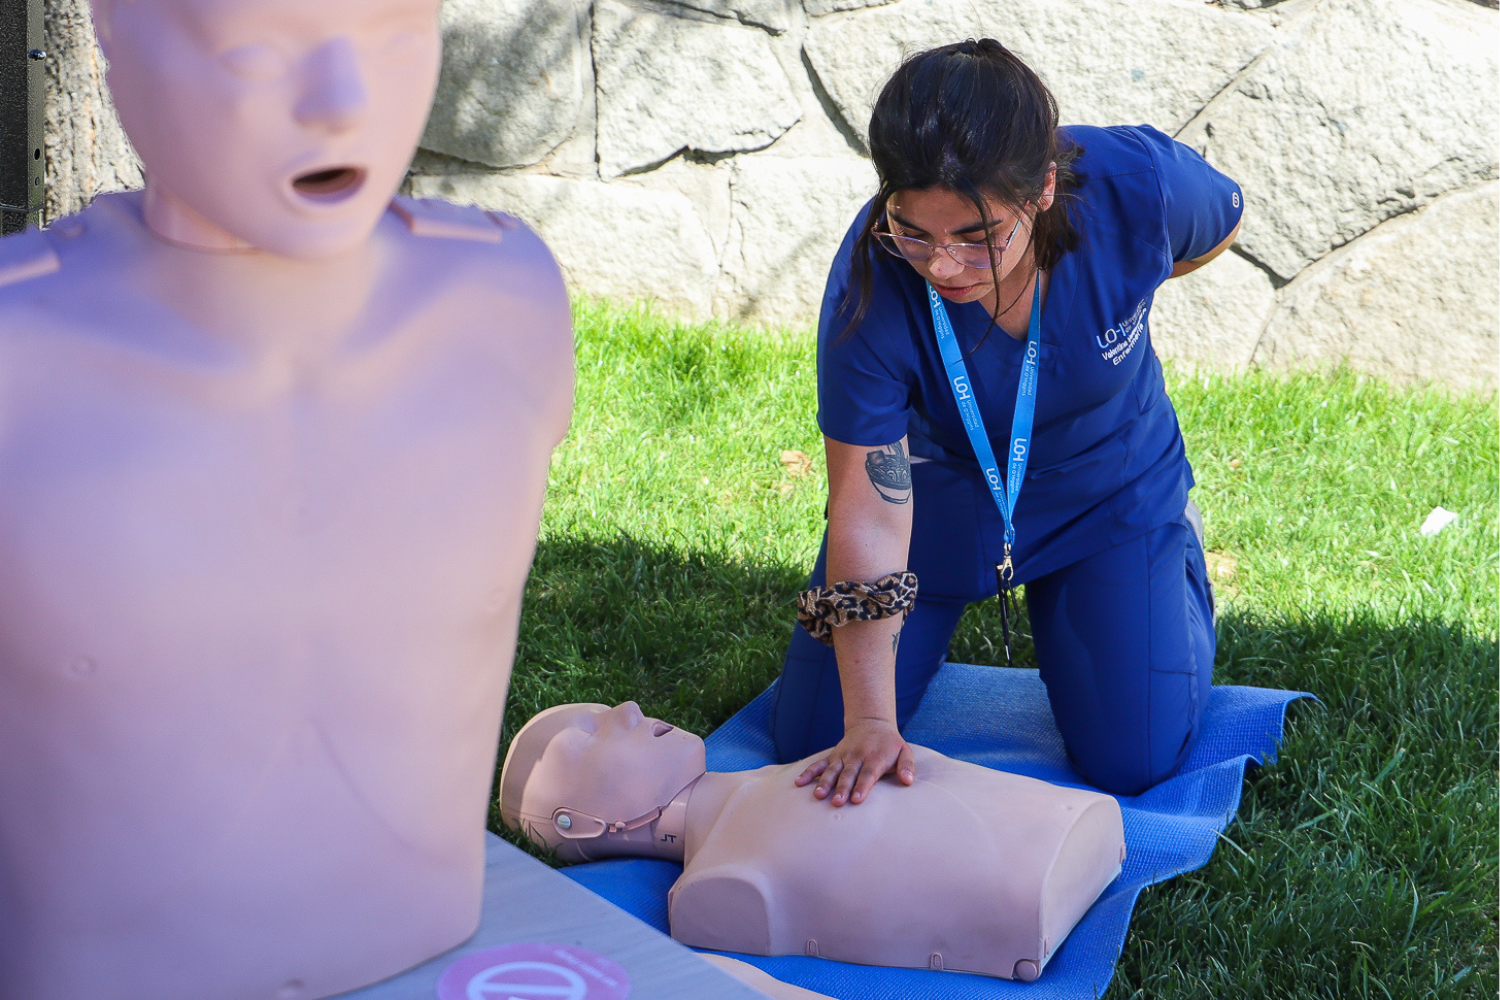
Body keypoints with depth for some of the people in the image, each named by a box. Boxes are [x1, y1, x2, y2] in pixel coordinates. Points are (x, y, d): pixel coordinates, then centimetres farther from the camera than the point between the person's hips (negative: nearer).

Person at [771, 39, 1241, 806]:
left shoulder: (1138, 186, -34)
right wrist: (869, 723, -34)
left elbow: (1220, 223, -6)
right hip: (938, 494, 0)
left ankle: (1173, 551, 24)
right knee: (810, 746, 2)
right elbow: (867, 513, -31)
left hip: (1105, 492, 0)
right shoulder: (871, 284, -35)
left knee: (1134, 764, -5)